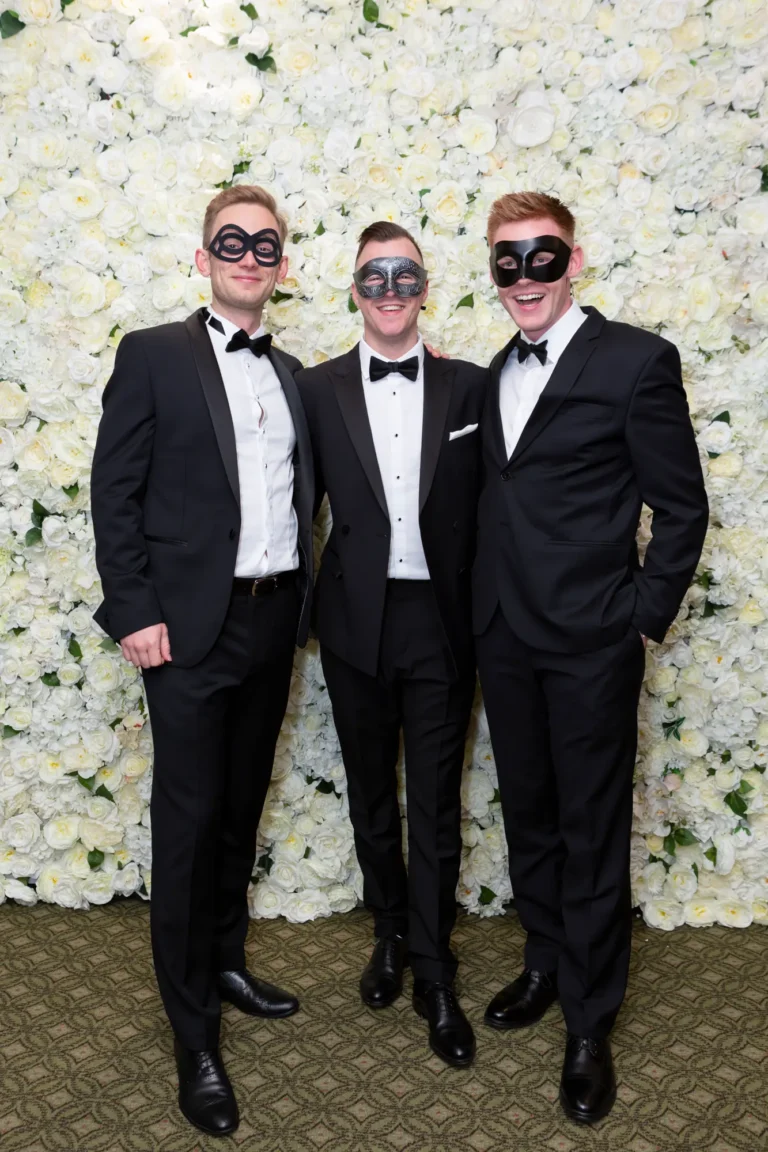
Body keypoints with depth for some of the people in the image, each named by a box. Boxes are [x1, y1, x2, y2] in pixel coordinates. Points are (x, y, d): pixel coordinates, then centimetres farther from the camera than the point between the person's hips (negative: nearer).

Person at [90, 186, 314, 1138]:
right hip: (190, 627, -5)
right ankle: (195, 1037, 17)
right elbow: (115, 493, -7)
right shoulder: (153, 355, -3)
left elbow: (298, 494, 13)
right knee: (189, 819, 2)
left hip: (273, 621, 5)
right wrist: (134, 612, -13)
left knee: (242, 806, 17)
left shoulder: (290, 373, 13)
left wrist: (301, 603, 7)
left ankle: (226, 961, 38)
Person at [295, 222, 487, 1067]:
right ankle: (391, 936, 38)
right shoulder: (317, 389, 2)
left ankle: (434, 978, 21)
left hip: (440, 621, -1)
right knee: (370, 796, 16)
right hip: (356, 621, 1)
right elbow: (301, 503, 4)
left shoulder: (468, 386, 1)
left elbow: (487, 504, 2)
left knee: (435, 805, 5)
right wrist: (304, 605, -1)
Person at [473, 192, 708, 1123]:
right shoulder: (496, 375, 11)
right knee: (527, 813, 18)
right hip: (505, 636, 6)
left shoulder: (636, 361, -9)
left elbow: (681, 508, -8)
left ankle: (590, 1024, 24)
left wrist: (645, 616, -10)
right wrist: (484, 606, 9)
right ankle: (545, 964, 40)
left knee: (592, 831, 6)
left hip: (591, 639, -6)